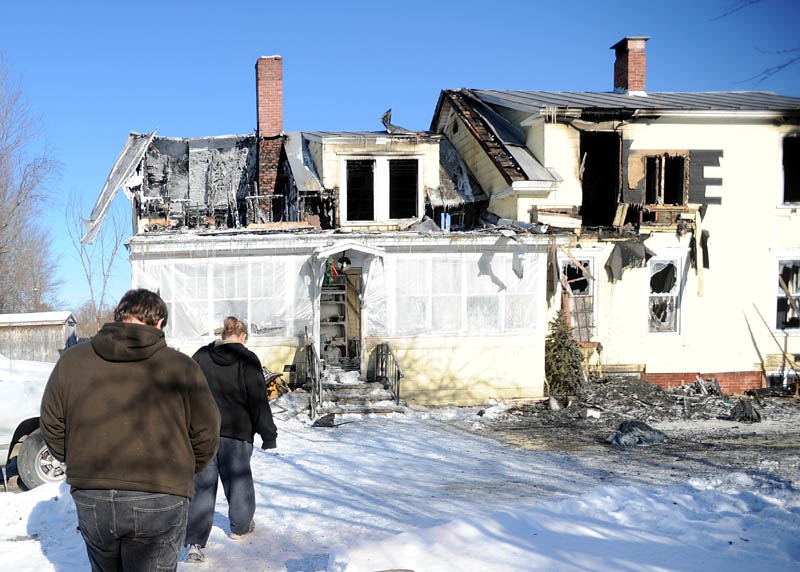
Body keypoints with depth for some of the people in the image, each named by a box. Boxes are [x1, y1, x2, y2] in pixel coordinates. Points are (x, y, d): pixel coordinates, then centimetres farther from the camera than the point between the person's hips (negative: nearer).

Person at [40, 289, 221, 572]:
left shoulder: (71, 361, 0)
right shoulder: (182, 367, -7)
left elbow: (52, 425, 8)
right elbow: (206, 434, -2)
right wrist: (184, 470, 17)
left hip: (91, 499, 3)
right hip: (160, 500, -3)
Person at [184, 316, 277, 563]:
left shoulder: (200, 357, 5)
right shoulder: (247, 360, -7)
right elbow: (258, 400, -8)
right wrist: (268, 434, -2)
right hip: (236, 432, -2)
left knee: (202, 485, 2)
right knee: (238, 479, 17)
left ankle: (194, 542, -8)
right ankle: (240, 527, 35)